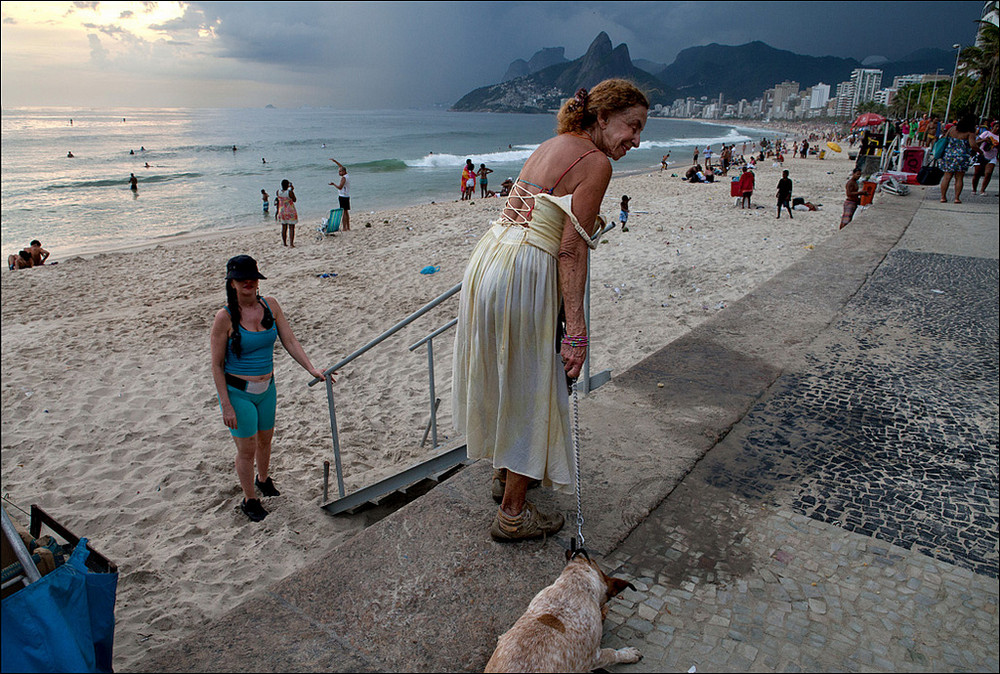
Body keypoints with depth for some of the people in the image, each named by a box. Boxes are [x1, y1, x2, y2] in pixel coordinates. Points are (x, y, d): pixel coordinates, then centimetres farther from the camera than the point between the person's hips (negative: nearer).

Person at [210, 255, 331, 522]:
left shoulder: (270, 305, -4)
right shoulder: (225, 317, -17)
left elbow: (290, 342, -2)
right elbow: (216, 365, -12)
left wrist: (311, 368, -15)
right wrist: (226, 405, -14)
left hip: (267, 389, 5)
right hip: (238, 392, -5)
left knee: (265, 440, 22)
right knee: (247, 449, 8)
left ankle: (263, 479, 51)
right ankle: (249, 500, 30)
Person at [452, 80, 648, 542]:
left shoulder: (550, 145, 17)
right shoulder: (596, 163, -8)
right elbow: (571, 249, -15)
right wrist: (576, 330, -15)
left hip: (488, 257, 9)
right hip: (524, 274, -9)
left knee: (501, 379, 23)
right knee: (529, 392, 5)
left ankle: (504, 472, 44)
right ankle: (513, 514, 18)